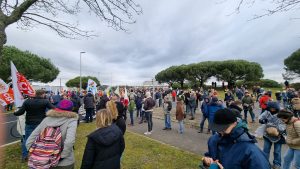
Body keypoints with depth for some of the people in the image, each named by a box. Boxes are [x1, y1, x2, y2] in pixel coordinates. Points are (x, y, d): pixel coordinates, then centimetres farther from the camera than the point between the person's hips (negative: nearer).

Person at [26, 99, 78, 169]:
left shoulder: (46, 119, -5)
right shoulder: (71, 121, -19)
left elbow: (29, 142, -2)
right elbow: (69, 142, -32)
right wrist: (61, 157, -17)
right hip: (64, 163, -4)